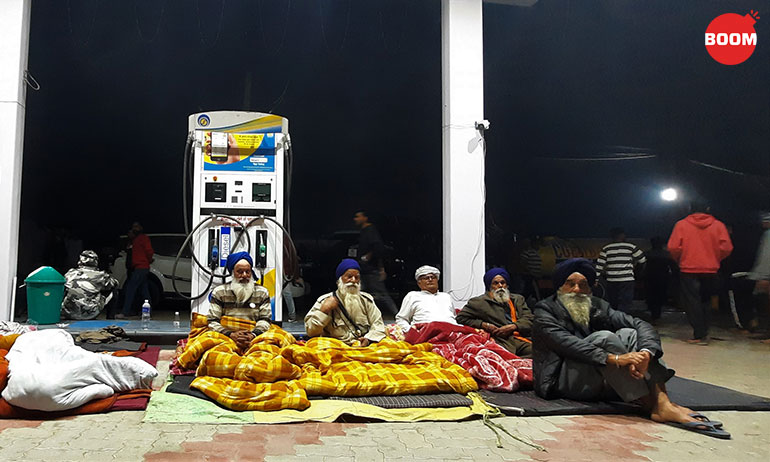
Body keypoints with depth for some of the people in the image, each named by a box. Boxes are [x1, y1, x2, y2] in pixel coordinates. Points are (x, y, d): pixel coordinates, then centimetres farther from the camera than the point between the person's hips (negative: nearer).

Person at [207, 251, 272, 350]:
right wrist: (231, 334, -14)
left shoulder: (262, 293, 13)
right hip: (226, 338, -1)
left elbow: (265, 320, 6)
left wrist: (253, 335, -14)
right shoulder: (219, 293, 9)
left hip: (254, 339, 1)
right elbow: (212, 322, 3)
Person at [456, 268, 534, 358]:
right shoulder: (479, 302, 17)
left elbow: (529, 319, 17)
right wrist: (484, 325, 2)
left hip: (522, 339, 4)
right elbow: (461, 318, 12)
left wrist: (513, 327, -4)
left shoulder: (518, 299, 29)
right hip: (502, 341, -3)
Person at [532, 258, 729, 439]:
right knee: (604, 337, -25)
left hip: (599, 382, 5)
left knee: (628, 334, -14)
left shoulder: (597, 306, 10)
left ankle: (662, 403, -29)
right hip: (562, 381, -5)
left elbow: (641, 325, -3)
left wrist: (645, 354, -25)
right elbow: (566, 343, -24)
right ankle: (653, 408, -23)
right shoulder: (545, 311, -4)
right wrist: (613, 359, -33)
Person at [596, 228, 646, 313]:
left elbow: (599, 266, -1)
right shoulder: (630, 247, -1)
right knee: (624, 306, -5)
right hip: (627, 280, -3)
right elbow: (643, 260, 5)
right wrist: (633, 266, 22)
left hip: (611, 281, 3)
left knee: (612, 306, 14)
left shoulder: (606, 248, 3)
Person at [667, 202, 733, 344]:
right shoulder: (718, 225, 1)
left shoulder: (681, 224, -4)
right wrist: (715, 260, 12)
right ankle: (704, 333, 17)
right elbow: (726, 247, -6)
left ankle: (699, 335, -1)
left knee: (693, 302, 3)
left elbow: (673, 247, -10)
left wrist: (680, 260, 8)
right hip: (711, 270, 3)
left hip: (688, 270, -2)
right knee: (705, 301, 17)